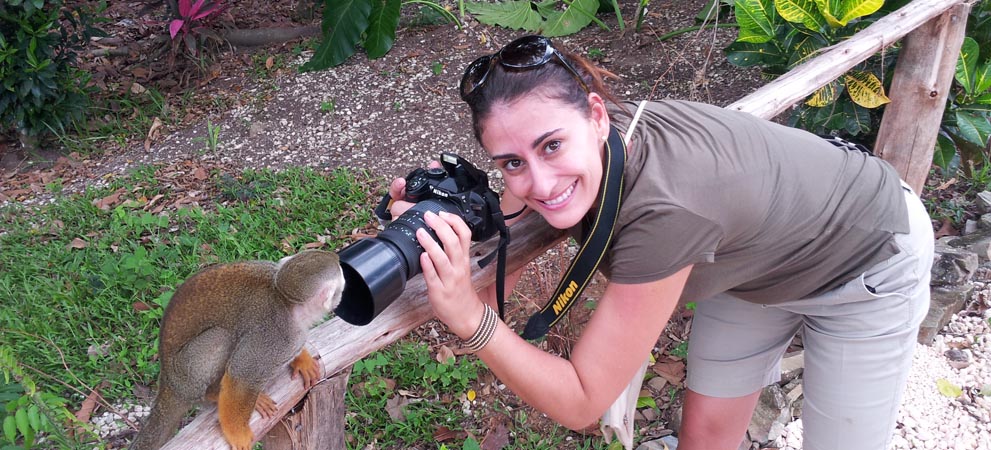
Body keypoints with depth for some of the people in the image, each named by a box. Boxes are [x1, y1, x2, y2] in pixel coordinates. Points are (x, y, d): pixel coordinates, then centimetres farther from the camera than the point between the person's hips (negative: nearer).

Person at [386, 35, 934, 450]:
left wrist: (468, 316, -45)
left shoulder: (663, 213, -44)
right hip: (756, 258, 6)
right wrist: (431, 225, -34)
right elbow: (492, 279, -16)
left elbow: (580, 404, -34)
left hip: (869, 258, -5)